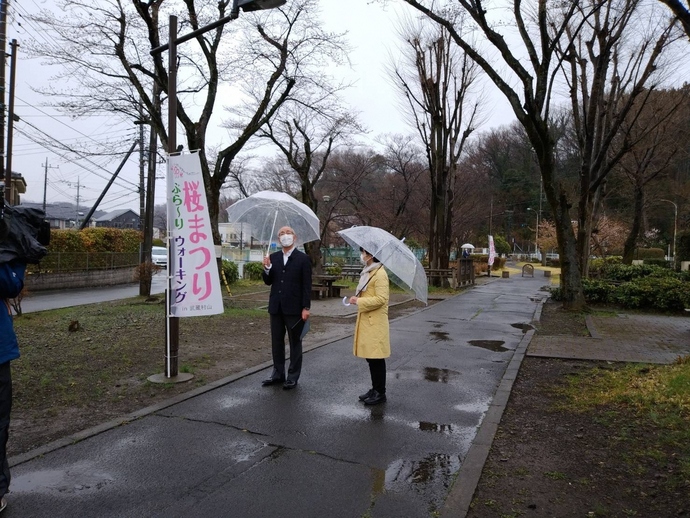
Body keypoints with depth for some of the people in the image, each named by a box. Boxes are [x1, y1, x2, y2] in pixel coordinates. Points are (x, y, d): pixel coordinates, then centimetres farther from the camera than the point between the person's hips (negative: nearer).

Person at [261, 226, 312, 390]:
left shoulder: (303, 258, -5)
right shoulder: (273, 257, 8)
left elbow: (307, 285, -7)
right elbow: (268, 281, 9)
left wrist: (306, 307, -13)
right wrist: (267, 268, -10)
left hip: (294, 308, -5)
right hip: (276, 307, 5)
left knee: (295, 342, 6)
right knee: (276, 341, 12)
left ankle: (293, 376, 15)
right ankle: (278, 373, 25)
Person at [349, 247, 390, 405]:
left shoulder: (380, 274, -16)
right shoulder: (368, 272, 14)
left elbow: (381, 299, -22)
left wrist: (359, 301, -19)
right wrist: (358, 299, 11)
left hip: (375, 323, -10)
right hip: (366, 322, 10)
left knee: (376, 358, -2)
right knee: (370, 357, 14)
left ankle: (380, 393, 9)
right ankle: (375, 389, 24)